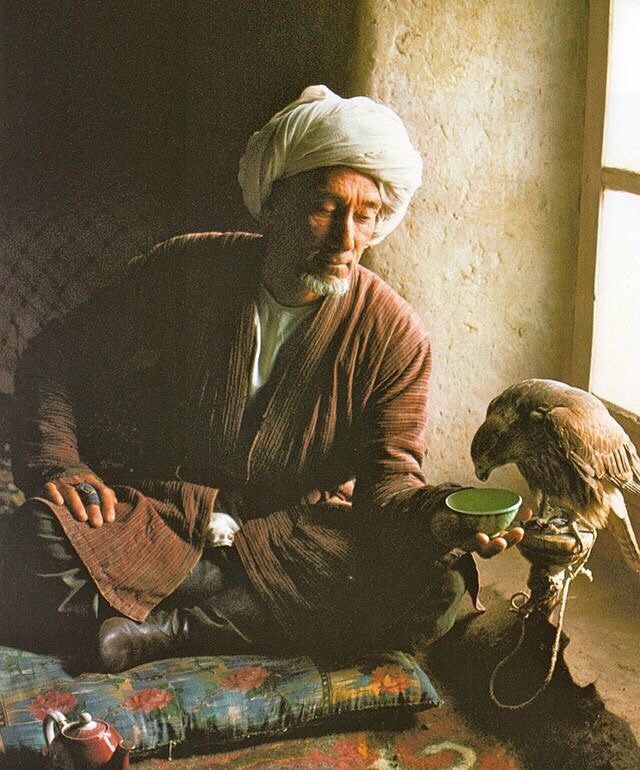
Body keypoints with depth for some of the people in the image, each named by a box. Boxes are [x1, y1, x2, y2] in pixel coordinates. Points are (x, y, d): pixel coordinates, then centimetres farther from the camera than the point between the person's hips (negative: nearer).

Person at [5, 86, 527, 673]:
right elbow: (55, 359, 4)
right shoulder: (184, 273, -5)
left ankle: (171, 628, -25)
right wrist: (57, 463, -13)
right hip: (164, 509, -1)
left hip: (303, 532, 2)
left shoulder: (396, 336, -6)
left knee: (438, 585, -28)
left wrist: (437, 513, -34)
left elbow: (388, 478, -10)